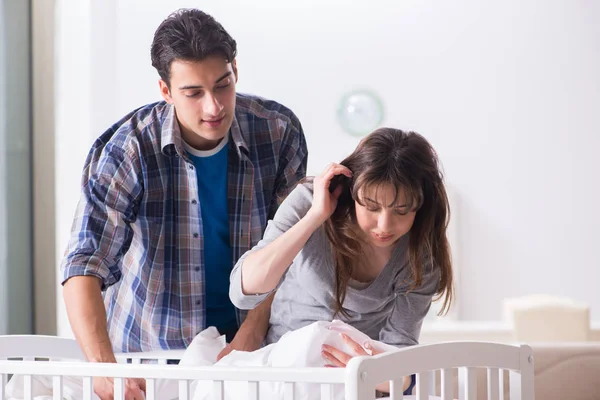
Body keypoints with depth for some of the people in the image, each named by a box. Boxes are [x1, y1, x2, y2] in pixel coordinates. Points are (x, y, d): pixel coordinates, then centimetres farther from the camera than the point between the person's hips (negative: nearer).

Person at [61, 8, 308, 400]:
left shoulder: (279, 132, -8)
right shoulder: (127, 150, -16)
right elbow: (84, 266, -22)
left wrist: (251, 334, -14)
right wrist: (104, 367, -36)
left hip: (248, 341, 1)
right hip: (150, 347, 0)